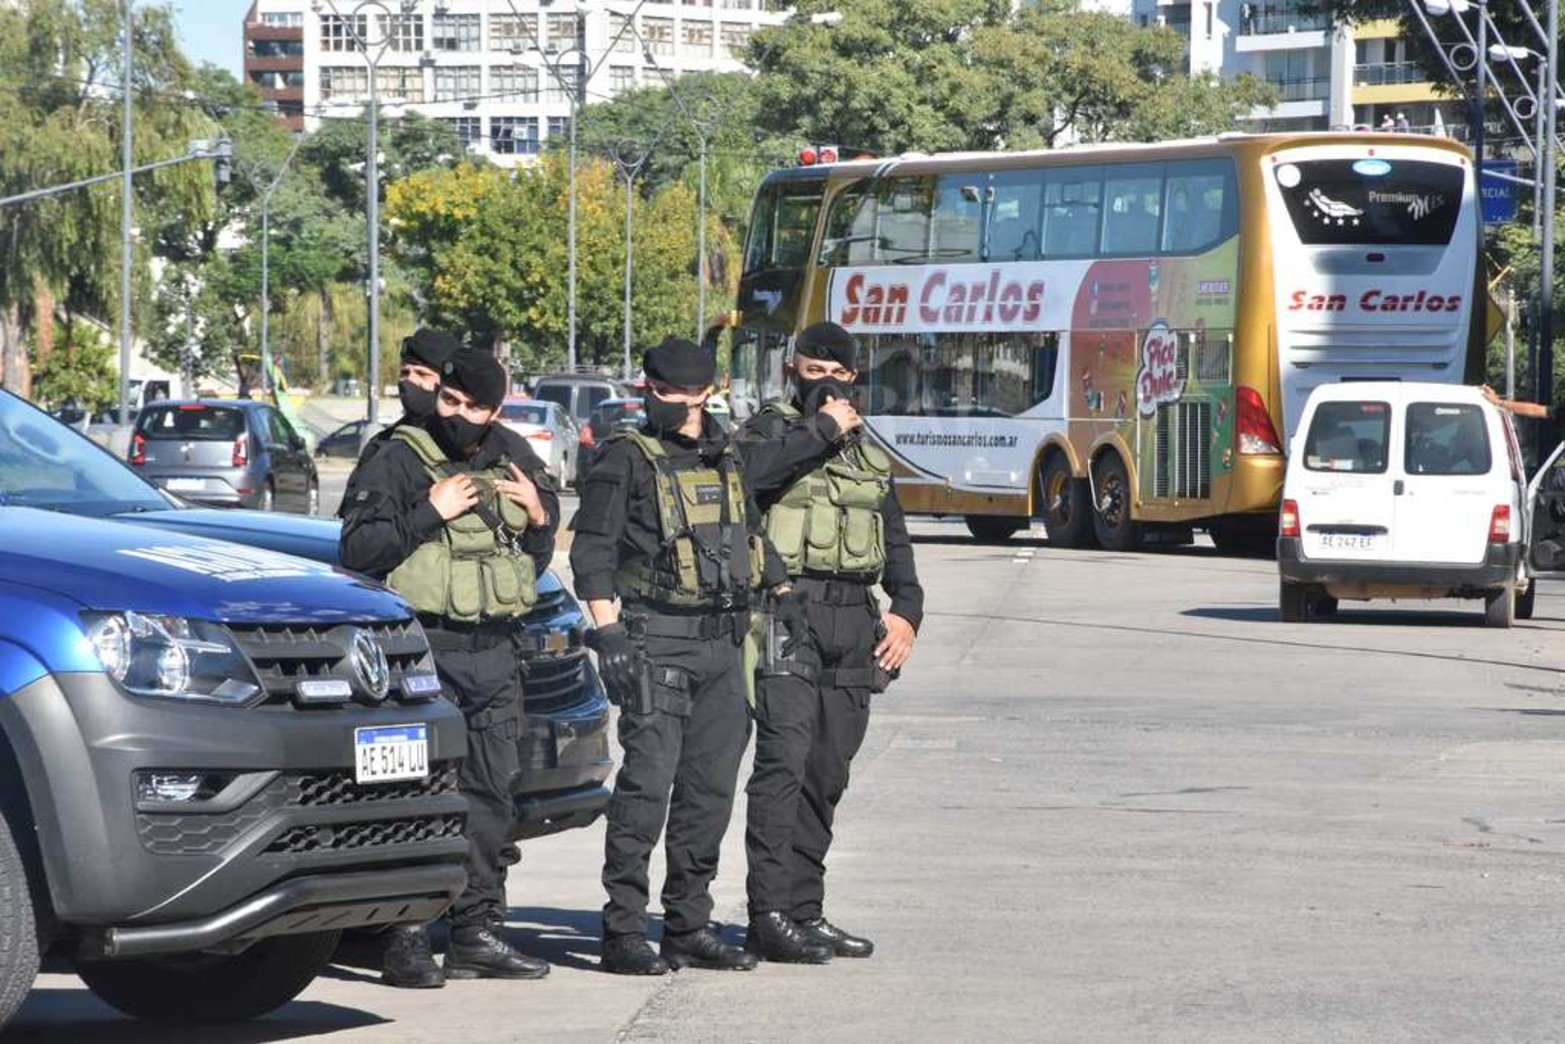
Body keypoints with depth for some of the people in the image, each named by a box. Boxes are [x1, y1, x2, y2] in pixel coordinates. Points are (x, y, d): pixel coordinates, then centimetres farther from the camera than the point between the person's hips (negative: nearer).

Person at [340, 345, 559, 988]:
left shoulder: (513, 458, 15)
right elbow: (357, 550, -12)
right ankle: (406, 941, -10)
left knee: (491, 797, 9)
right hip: (426, 650, -6)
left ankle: (477, 934, 16)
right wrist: (430, 514, -16)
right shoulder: (395, 462, -3)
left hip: (495, 652, 6)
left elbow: (538, 560, 23)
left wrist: (539, 518, 3)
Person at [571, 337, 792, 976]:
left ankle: (690, 928, 14)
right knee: (648, 779, -12)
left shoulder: (728, 461, 15)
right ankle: (623, 933, -9)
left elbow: (752, 542, 26)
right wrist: (609, 634, -15)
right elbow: (592, 552, -7)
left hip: (723, 642, 6)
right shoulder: (626, 461, -2)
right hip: (655, 639, -6)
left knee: (712, 785, 7)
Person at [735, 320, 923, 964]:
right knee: (782, 766, -15)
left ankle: (806, 913, 14)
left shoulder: (867, 453, 23)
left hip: (853, 628, 7)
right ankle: (769, 918, -17)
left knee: (827, 778, 8)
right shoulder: (771, 430, 3)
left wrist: (905, 610, 9)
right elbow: (749, 471, -21)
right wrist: (822, 431, -14)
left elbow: (896, 542, 24)